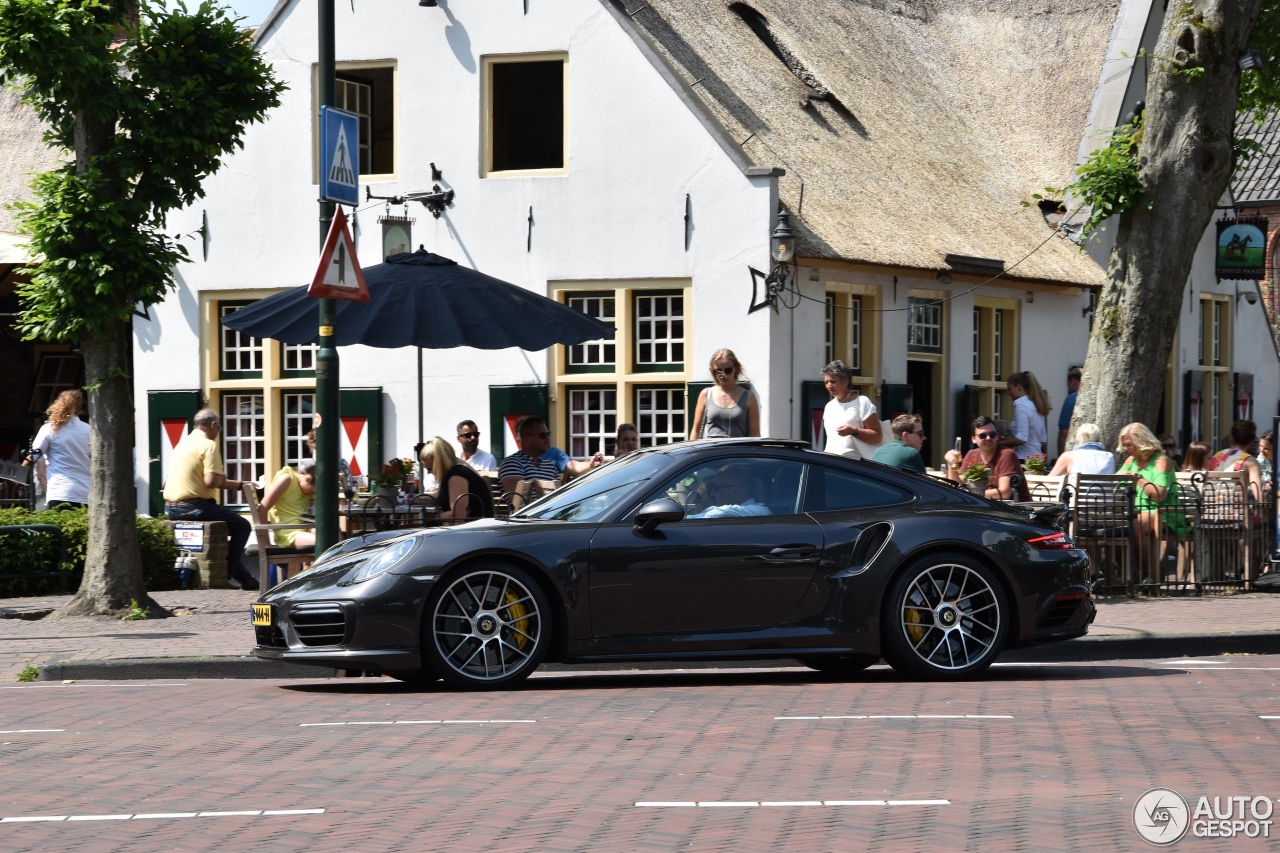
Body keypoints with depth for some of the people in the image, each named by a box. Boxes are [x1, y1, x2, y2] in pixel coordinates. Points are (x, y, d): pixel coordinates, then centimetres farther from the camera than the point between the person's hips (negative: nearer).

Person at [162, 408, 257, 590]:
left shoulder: (182, 443, 16)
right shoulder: (209, 445, -10)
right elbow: (211, 481, -22)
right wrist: (223, 480, 2)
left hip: (172, 509, 9)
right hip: (194, 506, -9)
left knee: (228, 521, 27)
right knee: (242, 526, 7)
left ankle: (242, 575, 27)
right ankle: (228, 575, 4)